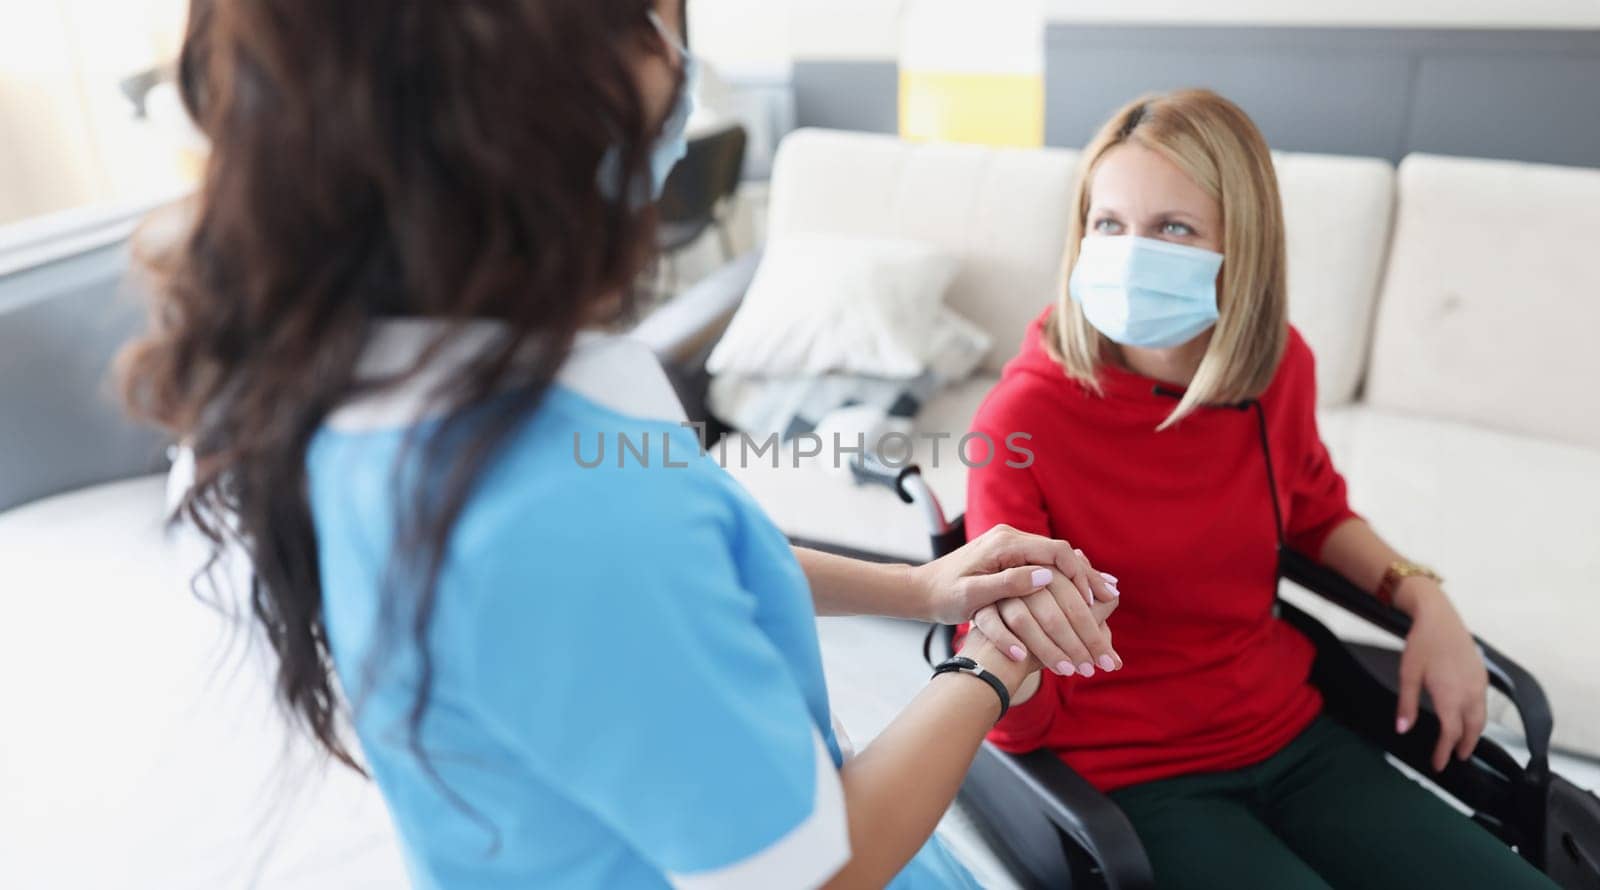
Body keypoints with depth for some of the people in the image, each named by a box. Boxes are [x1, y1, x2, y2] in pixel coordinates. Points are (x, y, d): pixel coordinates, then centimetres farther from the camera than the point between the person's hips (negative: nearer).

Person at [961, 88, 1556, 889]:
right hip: (1127, 776, -5)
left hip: (1288, 734, 6)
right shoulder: (1024, 418, -23)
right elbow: (1018, 725, -19)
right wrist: (1012, 638, -42)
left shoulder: (1278, 363, -7)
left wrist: (1422, 598, 2)